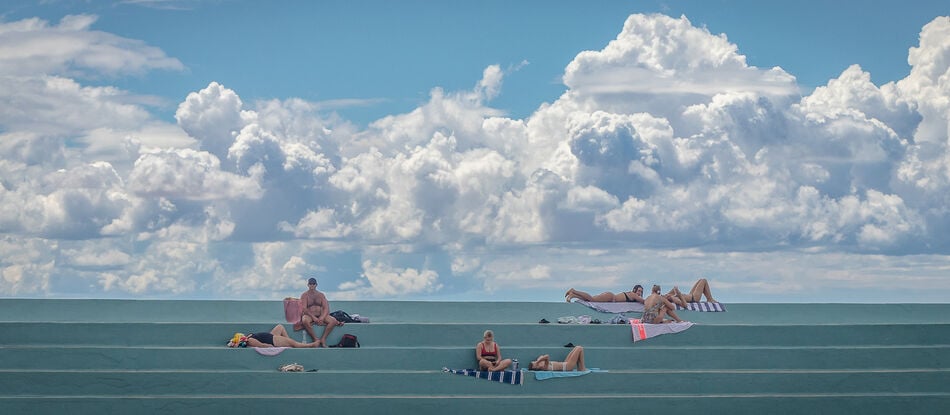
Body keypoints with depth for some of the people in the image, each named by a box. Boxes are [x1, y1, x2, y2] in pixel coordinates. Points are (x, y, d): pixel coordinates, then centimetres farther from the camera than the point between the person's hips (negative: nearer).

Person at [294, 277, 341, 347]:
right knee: (305, 321, -39)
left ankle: (323, 339, -24)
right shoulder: (304, 295, 4)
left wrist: (322, 317, -17)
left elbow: (326, 308, 3)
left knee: (333, 321, -24)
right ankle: (316, 339, -31)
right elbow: (304, 309, -8)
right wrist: (313, 317, -22)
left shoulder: (321, 295, 13)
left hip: (320, 316, 3)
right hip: (309, 315, -3)